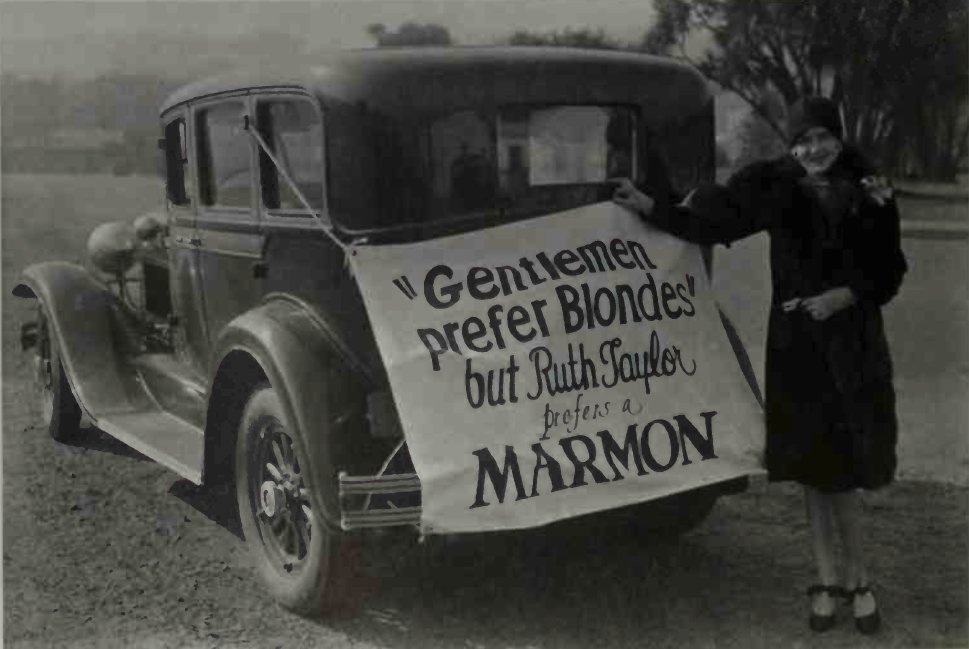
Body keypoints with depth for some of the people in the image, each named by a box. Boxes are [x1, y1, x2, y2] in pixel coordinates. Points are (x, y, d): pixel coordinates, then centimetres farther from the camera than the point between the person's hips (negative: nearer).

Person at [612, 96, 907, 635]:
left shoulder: (869, 194, -1)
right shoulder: (774, 187, -1)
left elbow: (889, 272, 2)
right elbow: (709, 222, -5)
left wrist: (846, 294, -14)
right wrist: (650, 207, -15)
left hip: (854, 346, 0)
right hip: (797, 343, 1)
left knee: (842, 466, 2)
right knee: (815, 465, 8)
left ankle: (854, 580, 19)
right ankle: (833, 580, 20)